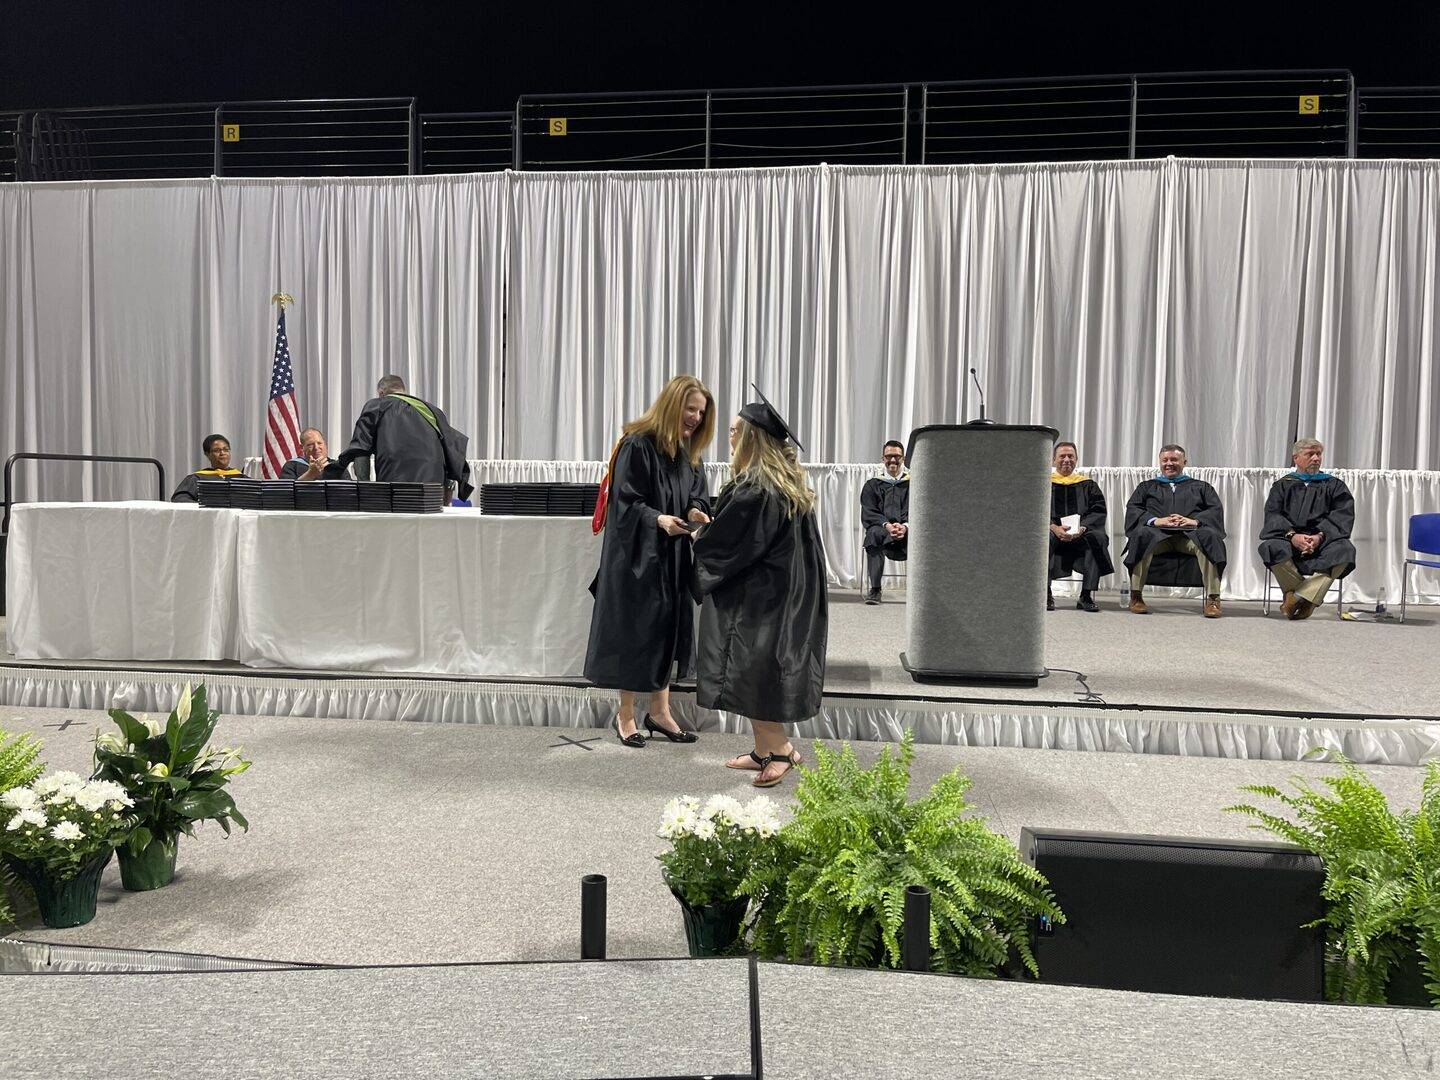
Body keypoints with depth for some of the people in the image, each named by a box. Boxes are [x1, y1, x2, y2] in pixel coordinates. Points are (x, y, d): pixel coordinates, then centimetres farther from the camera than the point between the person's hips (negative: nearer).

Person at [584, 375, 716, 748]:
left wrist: (694, 512, -9)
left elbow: (697, 496, 13)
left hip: (673, 556, 7)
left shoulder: (687, 453, 10)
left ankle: (659, 711, 23)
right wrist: (658, 519, -32)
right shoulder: (637, 445, -14)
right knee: (635, 631, 1)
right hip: (636, 554, -7)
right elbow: (625, 503, -16)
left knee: (668, 629, 11)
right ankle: (625, 715, 15)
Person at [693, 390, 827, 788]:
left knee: (748, 675, 0)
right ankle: (766, 750, 21)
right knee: (764, 671, 15)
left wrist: (695, 538, 8)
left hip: (754, 600, -9)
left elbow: (721, 545, -13)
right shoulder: (792, 487, 8)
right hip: (790, 600, 9)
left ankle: (779, 748, 5)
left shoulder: (752, 492, -21)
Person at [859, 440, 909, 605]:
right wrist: (886, 525, -17)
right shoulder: (872, 485, 16)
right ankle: (874, 589, -37)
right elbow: (868, 513, 3)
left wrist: (906, 526, -17)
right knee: (874, 534, -36)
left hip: (907, 532, 0)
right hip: (882, 531, 0)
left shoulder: (912, 484, 18)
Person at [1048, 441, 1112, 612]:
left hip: (1081, 535, 1)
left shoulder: (1087, 485, 20)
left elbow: (1098, 511, 6)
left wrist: (1083, 527, -15)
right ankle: (1045, 594, -31)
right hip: (1053, 530, -1)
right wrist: (1054, 527, -18)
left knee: (1098, 538, -31)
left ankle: (1086, 596, -28)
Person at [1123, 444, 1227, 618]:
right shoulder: (1147, 486, 29)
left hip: (1189, 534, 0)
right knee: (1142, 535, -36)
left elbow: (1216, 510, 13)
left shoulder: (1200, 487, 29)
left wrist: (1194, 520, -9)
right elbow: (1132, 508, 12)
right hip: (1157, 533, 0)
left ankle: (1213, 599, -37)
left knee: (1209, 537, -35)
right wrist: (1155, 520, -8)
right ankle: (1135, 596, -35)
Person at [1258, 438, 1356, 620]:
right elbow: (1273, 515, 4)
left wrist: (1320, 536, -15)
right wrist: (1292, 535, -18)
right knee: (1270, 547, -35)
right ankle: (1309, 598, -20)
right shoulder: (1282, 485, 20)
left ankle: (1300, 597, -32)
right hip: (1289, 539, -1)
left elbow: (1343, 515, 5)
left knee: (1344, 549, -33)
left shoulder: (1334, 485, 21)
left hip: (1324, 540, 1)